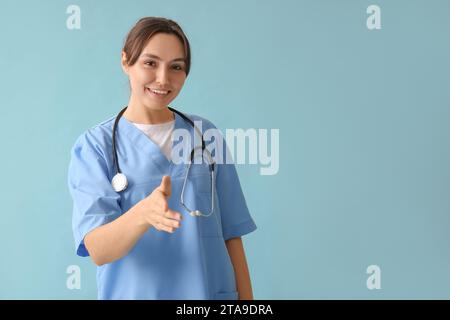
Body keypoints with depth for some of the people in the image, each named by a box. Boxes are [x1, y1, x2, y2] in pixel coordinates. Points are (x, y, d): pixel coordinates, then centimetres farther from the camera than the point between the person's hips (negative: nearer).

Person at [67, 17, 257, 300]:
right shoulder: (93, 145, -9)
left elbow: (230, 231, 1)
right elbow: (97, 251, -19)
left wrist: (246, 298, -3)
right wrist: (142, 213, -37)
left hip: (211, 291, 2)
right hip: (133, 293, -2)